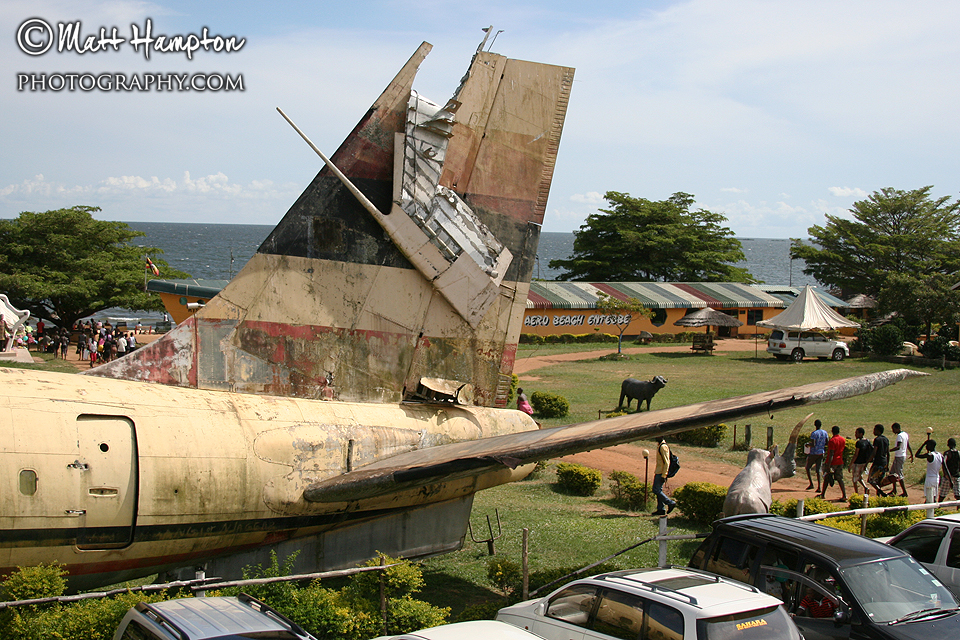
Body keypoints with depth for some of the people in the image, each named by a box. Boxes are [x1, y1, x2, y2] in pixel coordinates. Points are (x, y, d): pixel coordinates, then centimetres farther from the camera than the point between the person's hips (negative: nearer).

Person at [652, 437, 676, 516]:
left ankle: (670, 503, -4)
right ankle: (660, 509, 13)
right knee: (658, 490, 10)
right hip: (659, 472, 10)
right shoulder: (659, 446, 14)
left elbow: (666, 462, -20)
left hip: (661, 473, -10)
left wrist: (664, 475, -22)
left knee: (656, 490, -8)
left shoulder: (663, 447, -17)